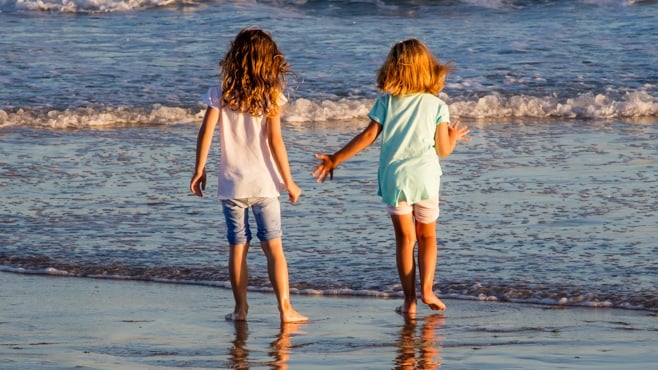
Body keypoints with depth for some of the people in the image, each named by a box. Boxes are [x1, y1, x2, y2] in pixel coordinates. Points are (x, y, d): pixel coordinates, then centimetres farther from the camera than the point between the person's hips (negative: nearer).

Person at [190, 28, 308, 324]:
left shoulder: (221, 94, -3)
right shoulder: (270, 96, -6)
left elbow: (206, 133, -6)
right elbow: (275, 141, -9)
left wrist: (199, 170, 5)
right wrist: (288, 182, -4)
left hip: (231, 184, 1)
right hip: (264, 183, -1)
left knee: (237, 247, 9)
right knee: (273, 246, 3)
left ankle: (241, 308, 12)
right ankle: (285, 308, -1)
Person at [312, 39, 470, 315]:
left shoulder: (387, 101, -1)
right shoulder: (436, 105, -1)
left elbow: (369, 135, -6)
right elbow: (443, 150, -1)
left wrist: (335, 159, 1)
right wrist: (454, 136, 22)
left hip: (394, 176, 0)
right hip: (425, 177, 0)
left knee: (405, 238, 8)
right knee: (427, 236, 15)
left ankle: (409, 300, 4)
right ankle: (427, 289, -1)